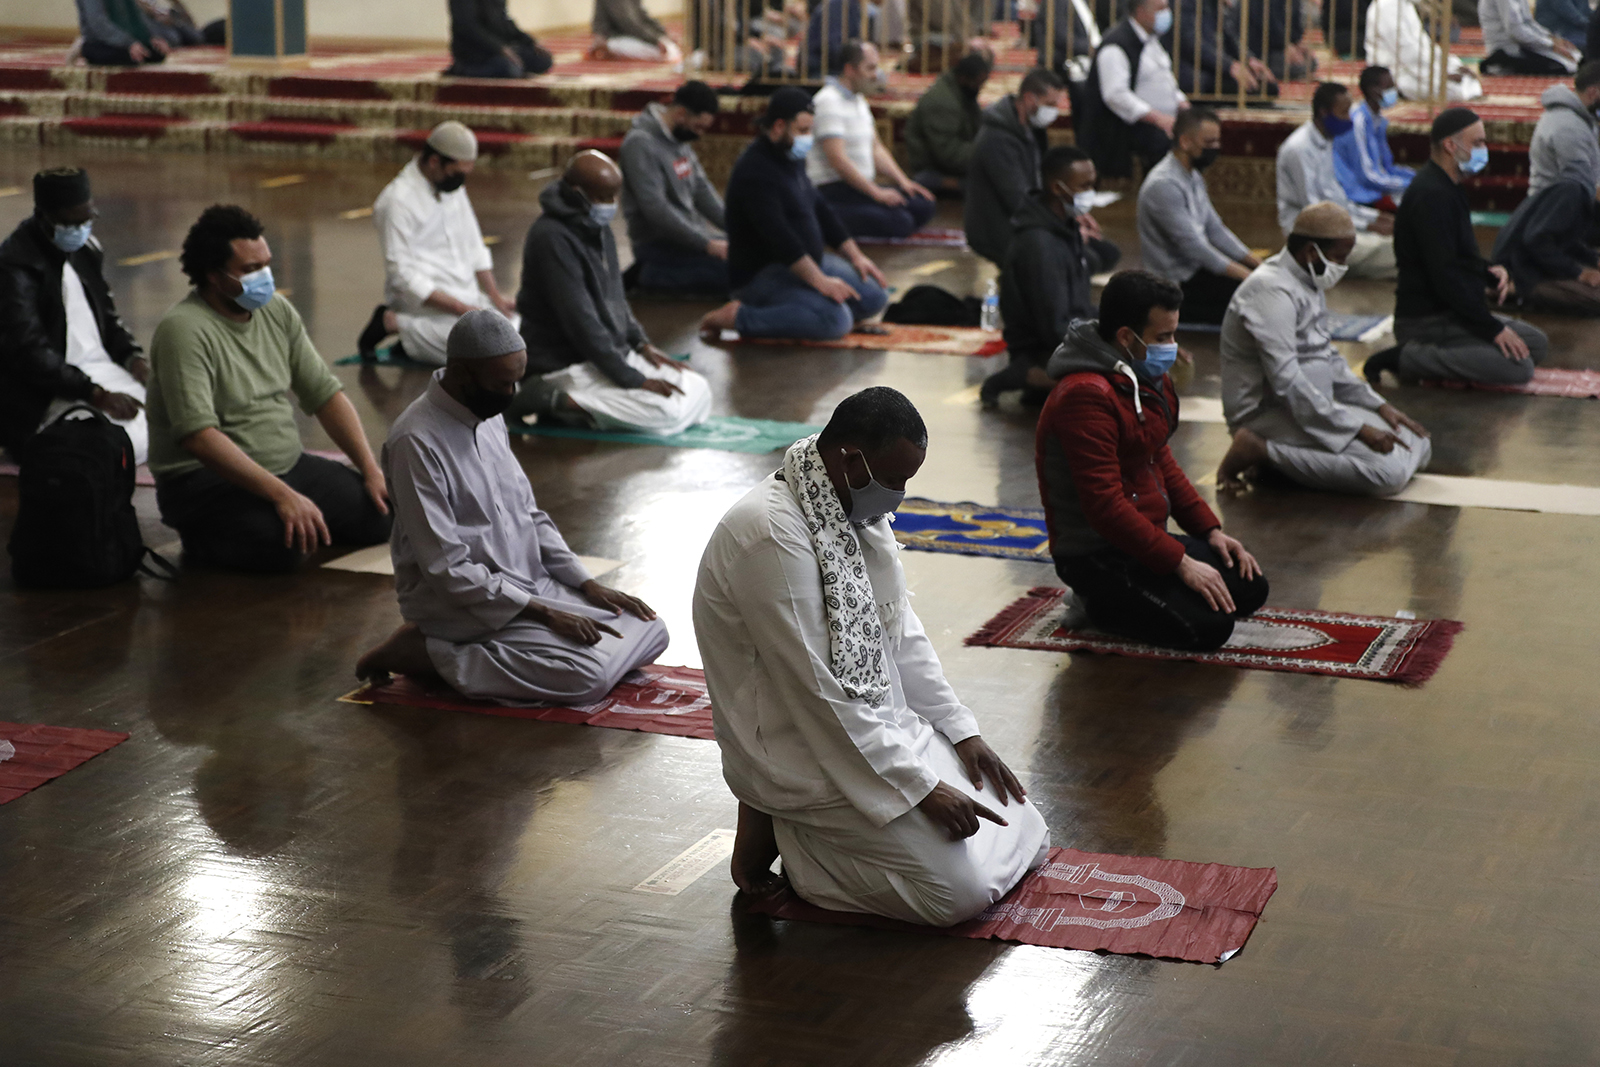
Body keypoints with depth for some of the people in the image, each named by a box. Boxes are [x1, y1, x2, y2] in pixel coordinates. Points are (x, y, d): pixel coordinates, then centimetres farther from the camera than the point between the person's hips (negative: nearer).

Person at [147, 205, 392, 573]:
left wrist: (371, 470, -2)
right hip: (206, 479, -7)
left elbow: (326, 393, 10)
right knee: (284, 544, -33)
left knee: (383, 515, -11)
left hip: (289, 465, 7)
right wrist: (282, 495, -33)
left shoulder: (277, 310, 6)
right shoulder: (185, 330, -18)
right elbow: (199, 436, -28)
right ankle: (203, 538, -4)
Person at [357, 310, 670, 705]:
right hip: (457, 602, -9)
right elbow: (447, 569, -21)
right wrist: (545, 613, -21)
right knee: (587, 675, -26)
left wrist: (587, 584, 5)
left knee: (649, 631, 1)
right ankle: (422, 653, -10)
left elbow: (529, 514, 17)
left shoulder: (489, 417, 8)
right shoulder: (416, 442, -20)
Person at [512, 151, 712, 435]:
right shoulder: (553, 238, -20)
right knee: (666, 411, -23)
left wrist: (640, 342, 7)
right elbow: (579, 320, -23)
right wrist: (634, 379, -21)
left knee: (698, 393, 2)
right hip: (567, 365, -10)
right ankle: (553, 400, -13)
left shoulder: (598, 228, 11)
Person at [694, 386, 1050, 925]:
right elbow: (817, 696, -26)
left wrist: (961, 729, 5)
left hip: (882, 723, 10)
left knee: (1026, 839, 8)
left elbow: (901, 628, 15)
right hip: (803, 754, -9)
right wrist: (921, 788, -21)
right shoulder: (771, 535, -27)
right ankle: (782, 830, 0)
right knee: (959, 890, -16)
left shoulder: (858, 505, 3)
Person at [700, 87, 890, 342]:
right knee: (836, 320, -30)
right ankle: (738, 316, -19)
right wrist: (819, 281, -30)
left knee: (875, 297, 3)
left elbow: (820, 209, 21)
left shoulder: (791, 159, 12)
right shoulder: (755, 171, -20)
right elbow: (778, 236, -28)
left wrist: (855, 256, 12)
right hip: (762, 274, -10)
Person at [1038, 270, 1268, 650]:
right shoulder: (1086, 396, -24)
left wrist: (1210, 530, 7)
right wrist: (1180, 563, -25)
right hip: (1096, 556, -10)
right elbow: (1105, 505, -27)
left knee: (1250, 590, 3)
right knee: (1209, 626, -20)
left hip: (1146, 536, 10)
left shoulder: (1148, 380, 8)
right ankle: (1100, 600, 0)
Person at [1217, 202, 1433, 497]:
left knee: (1418, 447, 5)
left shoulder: (1309, 284, 14)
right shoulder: (1272, 290, -19)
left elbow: (1328, 358, 22)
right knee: (1389, 471, -24)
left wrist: (1379, 406, 9)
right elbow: (1287, 383, -26)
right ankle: (1261, 451, -14)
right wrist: (1358, 429, -25)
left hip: (1312, 405, 11)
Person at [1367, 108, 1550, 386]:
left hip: (1451, 311, 10)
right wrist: (1492, 328, -20)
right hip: (1427, 320, -10)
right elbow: (1444, 274, -24)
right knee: (1518, 366, -22)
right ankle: (1408, 359, -18)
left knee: (1538, 343, 11)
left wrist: (1489, 271, 3)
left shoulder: (1446, 188, 15)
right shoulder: (1431, 196, -20)